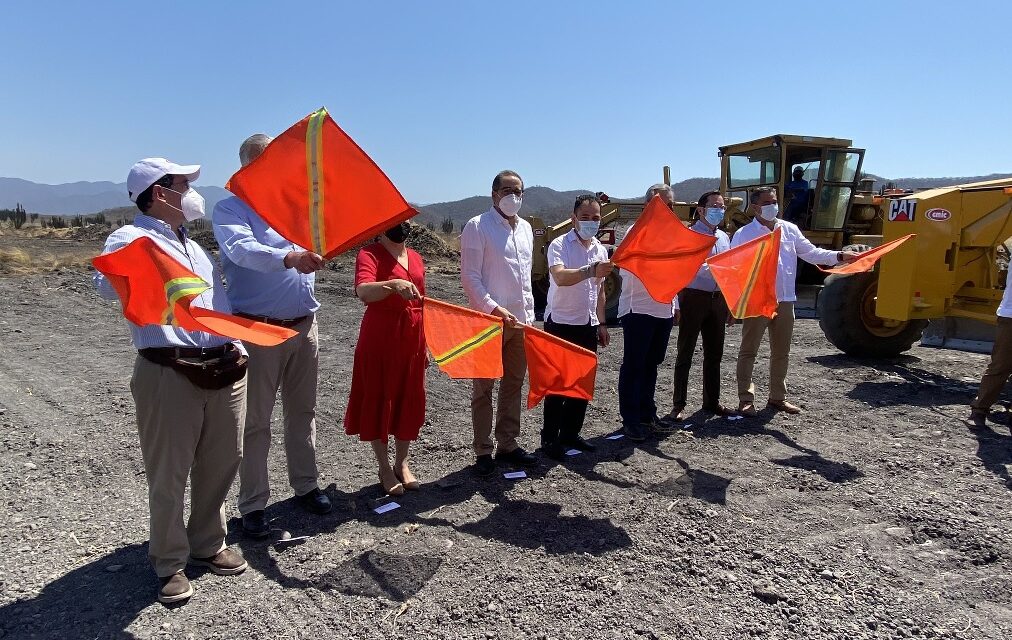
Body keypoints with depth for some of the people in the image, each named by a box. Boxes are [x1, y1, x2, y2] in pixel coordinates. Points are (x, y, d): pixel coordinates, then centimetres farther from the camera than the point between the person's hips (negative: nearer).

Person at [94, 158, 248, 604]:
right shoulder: (132, 238, -3)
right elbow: (106, 285, -24)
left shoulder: (194, 246, 23)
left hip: (224, 369, 7)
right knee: (169, 475, 3)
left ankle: (208, 545, 33)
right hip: (169, 374, -7)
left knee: (220, 464, 14)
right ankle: (170, 562, 21)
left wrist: (235, 342, 15)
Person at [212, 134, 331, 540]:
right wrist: (288, 257, -42)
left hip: (304, 327, 5)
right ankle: (253, 505, 16)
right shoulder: (229, 209, -4)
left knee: (302, 412, 15)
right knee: (256, 421, 3)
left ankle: (305, 486, 30)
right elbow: (242, 249, -24)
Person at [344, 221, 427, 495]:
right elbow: (363, 291, -28)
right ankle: (384, 468, 19)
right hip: (379, 340, -6)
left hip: (411, 341, 6)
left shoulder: (415, 258, 12)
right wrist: (393, 284, -46)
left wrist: (425, 345, 16)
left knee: (409, 400, 11)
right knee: (379, 400, 5)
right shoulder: (370, 253, -8)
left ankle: (402, 463, 27)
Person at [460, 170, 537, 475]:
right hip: (489, 320, -6)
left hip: (520, 320, 7)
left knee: (514, 384, 12)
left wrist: (530, 313, 16)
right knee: (484, 387, 2)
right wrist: (495, 309, -20)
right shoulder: (477, 227, -7)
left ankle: (508, 445, 24)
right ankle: (483, 451, 12)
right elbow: (470, 277, -12)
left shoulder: (526, 228, 14)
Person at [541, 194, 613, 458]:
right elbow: (560, 277, -30)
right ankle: (550, 437, 10)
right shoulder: (559, 245, -10)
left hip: (588, 325, 7)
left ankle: (570, 433, 24)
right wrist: (591, 270, -45)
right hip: (561, 323, -6)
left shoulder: (601, 249, 11)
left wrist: (601, 323, 18)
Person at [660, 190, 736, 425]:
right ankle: (678, 406, 6)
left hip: (717, 299, 7)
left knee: (714, 353, 14)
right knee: (685, 353, 0)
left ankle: (712, 401, 26)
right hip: (694, 297, -7)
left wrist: (730, 304, 16)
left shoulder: (724, 237, 15)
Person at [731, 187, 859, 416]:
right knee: (749, 351, -1)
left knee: (781, 352, 14)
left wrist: (840, 256, -3)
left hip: (785, 301, 5)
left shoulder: (789, 230, 9)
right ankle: (746, 399, 6)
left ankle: (778, 397, 26)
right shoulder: (744, 234, -5)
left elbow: (811, 253, 10)